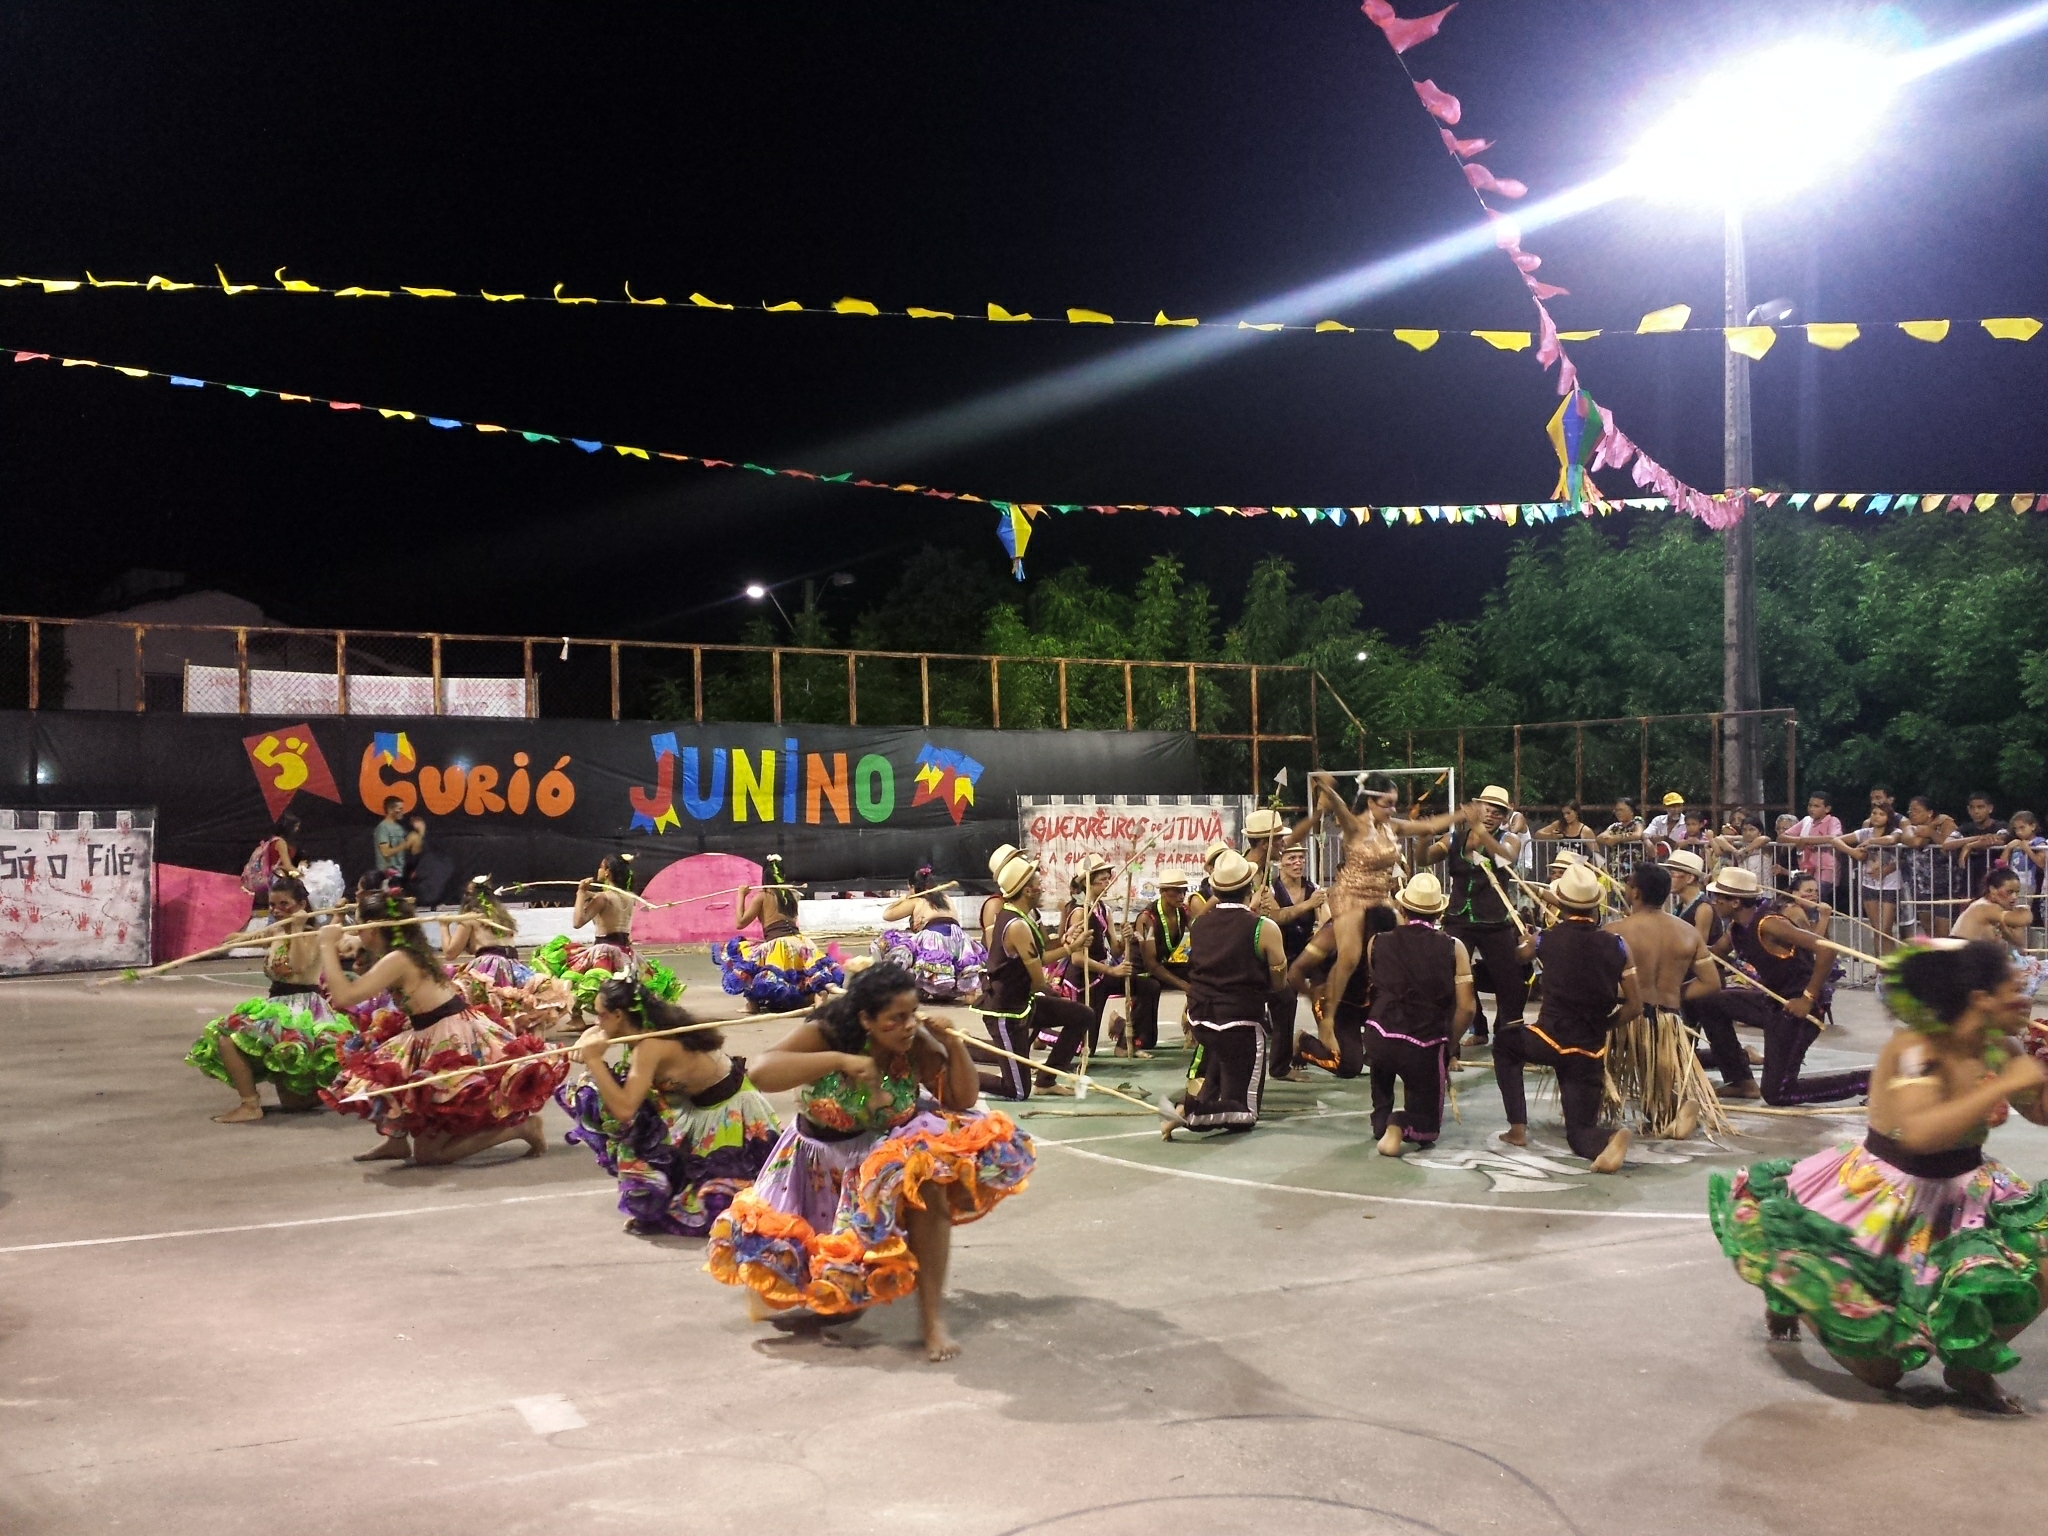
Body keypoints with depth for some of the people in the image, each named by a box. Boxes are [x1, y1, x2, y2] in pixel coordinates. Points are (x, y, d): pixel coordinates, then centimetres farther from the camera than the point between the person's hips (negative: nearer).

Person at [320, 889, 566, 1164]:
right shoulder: (415, 952, 14)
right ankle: (397, 1138, 23)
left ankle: (521, 1125, -5)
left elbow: (343, 997, -23)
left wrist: (327, 946, -12)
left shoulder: (397, 960, -14)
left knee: (429, 1153, -2)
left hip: (451, 1042, -9)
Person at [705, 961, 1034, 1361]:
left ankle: (933, 1319, -17)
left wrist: (956, 1046, -22)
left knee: (929, 1183, -29)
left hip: (888, 1153, 1)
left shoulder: (917, 1045, -14)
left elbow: (961, 1100, -6)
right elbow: (761, 1073, -34)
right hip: (823, 1161, -1)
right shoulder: (825, 1035, -21)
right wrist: (839, 1060, -41)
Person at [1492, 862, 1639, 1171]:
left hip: (1549, 1041, -2)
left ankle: (1518, 1128, 22)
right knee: (1580, 1131, 14)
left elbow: (1519, 955, 23)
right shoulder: (1616, 945, 0)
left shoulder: (1545, 940, -2)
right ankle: (1610, 1138, -24)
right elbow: (1635, 1006, 1)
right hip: (1590, 1052, 2)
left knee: (1504, 1042, 32)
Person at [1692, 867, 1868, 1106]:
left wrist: (1808, 998, -26)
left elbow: (1826, 948, -30)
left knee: (1777, 1093, -6)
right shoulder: (1737, 927, 4)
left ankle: (1868, 1082, 3)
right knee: (1709, 1001, 12)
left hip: (1795, 1008, -9)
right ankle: (1740, 1081, 17)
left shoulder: (1768, 924, -24)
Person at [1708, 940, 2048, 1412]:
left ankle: (1969, 1365, 10)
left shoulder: (1997, 1049, -5)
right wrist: (2006, 1084, -37)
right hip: (1882, 1198, -7)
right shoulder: (1915, 1048, -25)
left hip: (1964, 1193, 7)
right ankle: (1791, 1297, 25)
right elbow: (1920, 1133, -41)